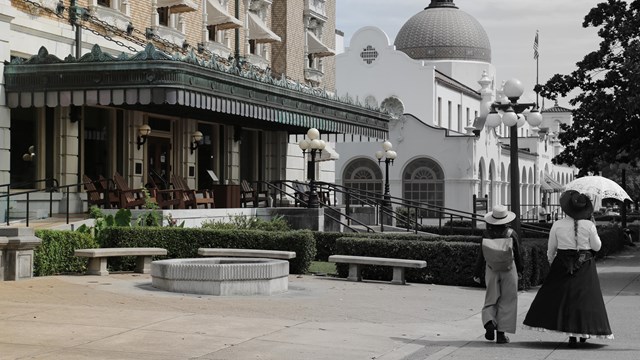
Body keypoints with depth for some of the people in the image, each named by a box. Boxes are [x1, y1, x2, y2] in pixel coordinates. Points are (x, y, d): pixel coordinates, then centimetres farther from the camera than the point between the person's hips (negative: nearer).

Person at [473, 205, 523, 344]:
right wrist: (519, 270, 15)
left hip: (491, 271, 1)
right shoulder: (511, 234, -12)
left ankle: (489, 322, -12)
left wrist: (477, 273, 6)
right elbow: (517, 254, -1)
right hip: (509, 271, -1)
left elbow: (481, 255, -5)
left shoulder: (487, 234, -10)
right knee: (507, 301, 8)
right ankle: (501, 333, 6)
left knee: (491, 300, 14)